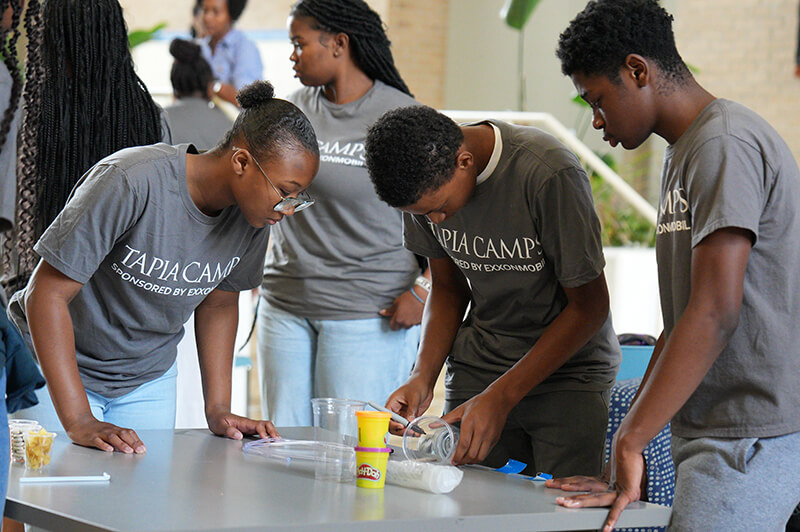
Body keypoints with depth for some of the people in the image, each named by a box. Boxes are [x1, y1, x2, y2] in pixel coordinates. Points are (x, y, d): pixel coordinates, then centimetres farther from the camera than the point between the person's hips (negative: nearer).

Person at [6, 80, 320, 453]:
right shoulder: (131, 184, -30)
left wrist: (218, 410, -2)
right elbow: (47, 294, -28)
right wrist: (78, 422, -31)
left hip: (148, 379, 5)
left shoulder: (252, 214, -11)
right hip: (54, 365, -5)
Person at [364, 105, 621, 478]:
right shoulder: (425, 183, -6)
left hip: (568, 368, -4)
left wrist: (501, 397, -20)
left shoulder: (549, 175, -24)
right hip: (475, 368, 4)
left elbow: (589, 305, -16)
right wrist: (423, 378, -8)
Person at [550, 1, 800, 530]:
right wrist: (629, 437, 14)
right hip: (711, 434, 9)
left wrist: (628, 446, -20)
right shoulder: (684, 153, 20)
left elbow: (714, 317, -21)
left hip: (751, 441, -9)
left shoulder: (725, 144, -13)